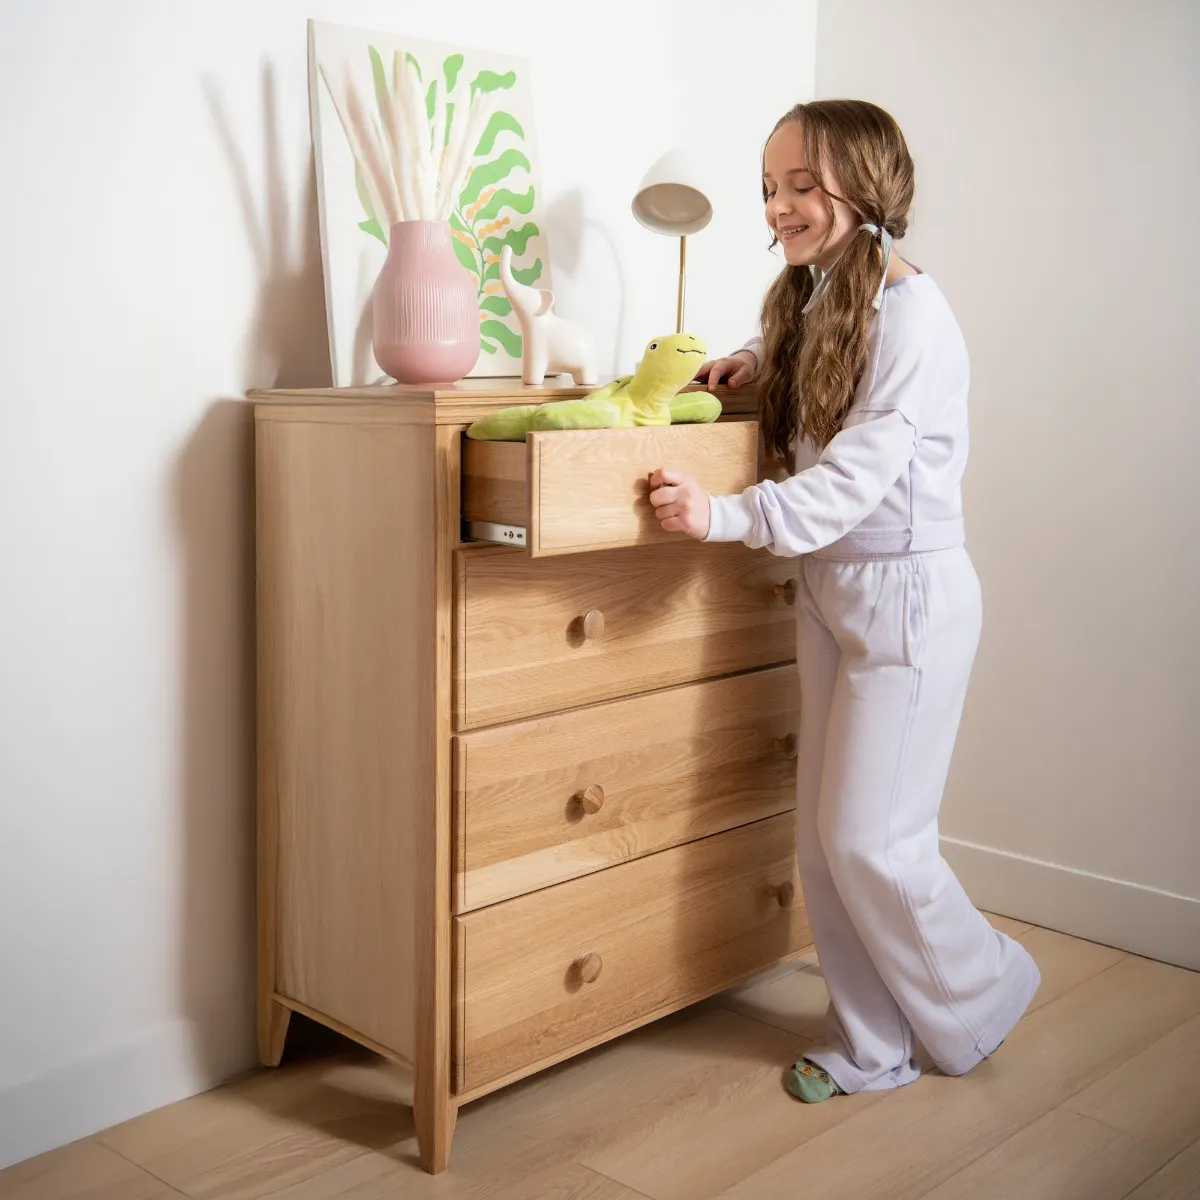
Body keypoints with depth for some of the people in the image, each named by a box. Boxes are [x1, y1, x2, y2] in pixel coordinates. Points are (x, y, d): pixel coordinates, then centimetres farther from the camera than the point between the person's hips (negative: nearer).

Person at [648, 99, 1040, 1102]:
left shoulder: (912, 313, -16)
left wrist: (725, 517, -29)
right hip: (829, 587, 8)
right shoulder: (810, 302, 9)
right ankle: (875, 1045, 25)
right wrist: (762, 363, 10)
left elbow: (857, 476, -22)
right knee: (823, 833, 10)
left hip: (908, 590, -8)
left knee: (870, 836, -3)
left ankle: (979, 997, 25)